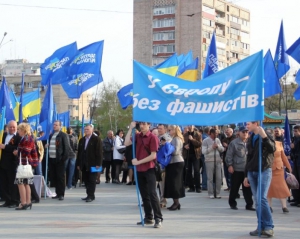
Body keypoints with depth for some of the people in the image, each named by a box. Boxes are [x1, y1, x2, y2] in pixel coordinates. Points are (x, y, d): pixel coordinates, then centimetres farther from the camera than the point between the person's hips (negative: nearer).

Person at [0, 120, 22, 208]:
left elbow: (18, 149, -21)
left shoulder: (19, 137, -9)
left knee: (13, 183, 1)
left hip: (12, 164, -7)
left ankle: (14, 201, 9)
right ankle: (7, 201, 18)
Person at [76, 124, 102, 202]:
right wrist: (78, 164, 11)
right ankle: (89, 195, 12)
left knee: (91, 180, -4)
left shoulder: (96, 139, -2)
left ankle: (91, 196, -3)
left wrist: (98, 164, -14)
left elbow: (99, 152, -8)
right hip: (84, 164, 6)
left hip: (92, 164, -6)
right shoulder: (82, 140, 17)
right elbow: (79, 152, 16)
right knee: (86, 180, 6)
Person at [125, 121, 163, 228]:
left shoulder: (152, 137, -10)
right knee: (144, 194, 11)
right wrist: (131, 128, -7)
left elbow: (153, 156, -14)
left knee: (152, 193, -11)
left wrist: (138, 162, -15)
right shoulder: (137, 136, 9)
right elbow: (127, 143, -6)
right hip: (139, 169, 7)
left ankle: (158, 218, -10)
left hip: (149, 169, -6)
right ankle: (148, 217, 18)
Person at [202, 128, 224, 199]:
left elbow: (222, 149, 11)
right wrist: (212, 147, -15)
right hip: (209, 161, -4)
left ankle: (217, 193, 11)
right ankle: (211, 194, 7)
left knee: (219, 178, 2)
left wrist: (218, 146, -8)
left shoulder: (217, 140, 10)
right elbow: (203, 151, -10)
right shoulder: (205, 141, -4)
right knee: (210, 178, 0)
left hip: (218, 160, 4)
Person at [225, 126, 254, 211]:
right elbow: (229, 155, -5)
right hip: (237, 169, -3)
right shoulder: (234, 143, -4)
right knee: (234, 188, 5)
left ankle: (249, 204, 11)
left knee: (247, 188, 5)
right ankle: (232, 203, 20)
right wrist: (230, 165, -11)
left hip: (247, 170, 3)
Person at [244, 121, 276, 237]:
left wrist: (264, 136, -29)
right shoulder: (250, 139, 16)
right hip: (252, 172, 6)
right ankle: (262, 227, 7)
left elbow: (272, 149, -21)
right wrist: (246, 175, 19)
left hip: (264, 171, -6)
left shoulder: (266, 136, -4)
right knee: (257, 201, 3)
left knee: (261, 199, -16)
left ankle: (268, 226, -9)